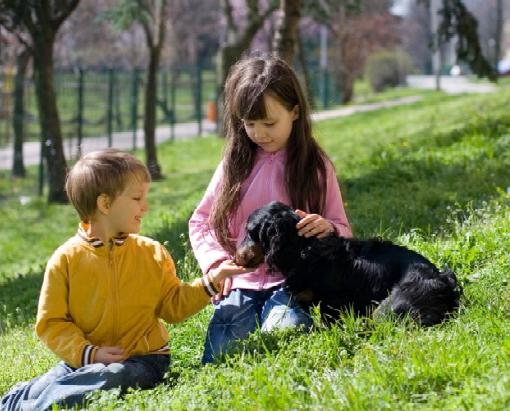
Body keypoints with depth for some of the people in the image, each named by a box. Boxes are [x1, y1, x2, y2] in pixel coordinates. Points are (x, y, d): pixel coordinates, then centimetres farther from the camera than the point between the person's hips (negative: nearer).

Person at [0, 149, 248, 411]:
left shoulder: (152, 254, 6)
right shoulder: (66, 259, -3)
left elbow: (172, 306, 11)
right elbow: (51, 322, -3)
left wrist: (209, 282, -3)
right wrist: (88, 353, -16)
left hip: (141, 359, 1)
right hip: (83, 359, -1)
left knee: (114, 377, -34)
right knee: (45, 386, -30)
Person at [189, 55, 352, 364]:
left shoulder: (316, 166, 4)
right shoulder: (235, 164, 8)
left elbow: (343, 231, 8)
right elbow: (200, 222, 15)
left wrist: (327, 228, -17)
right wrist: (215, 263, -4)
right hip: (240, 283, 2)